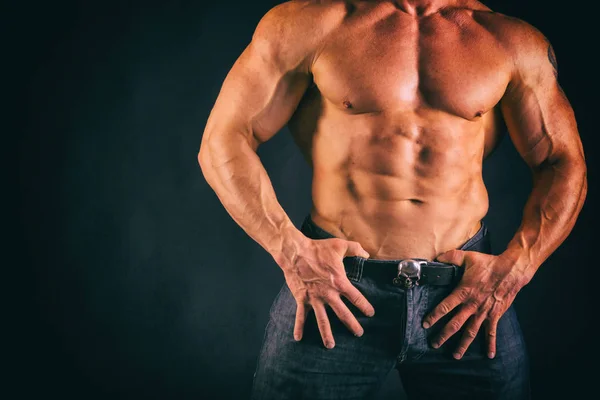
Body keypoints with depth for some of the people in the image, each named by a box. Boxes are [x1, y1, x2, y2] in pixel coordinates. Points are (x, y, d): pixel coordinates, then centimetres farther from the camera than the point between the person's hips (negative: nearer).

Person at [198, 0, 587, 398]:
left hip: (467, 291, 2)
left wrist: (515, 268, -6)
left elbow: (565, 163, 8)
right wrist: (291, 251, -13)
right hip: (335, 289, -1)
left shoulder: (513, 41, 5)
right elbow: (222, 143, -4)